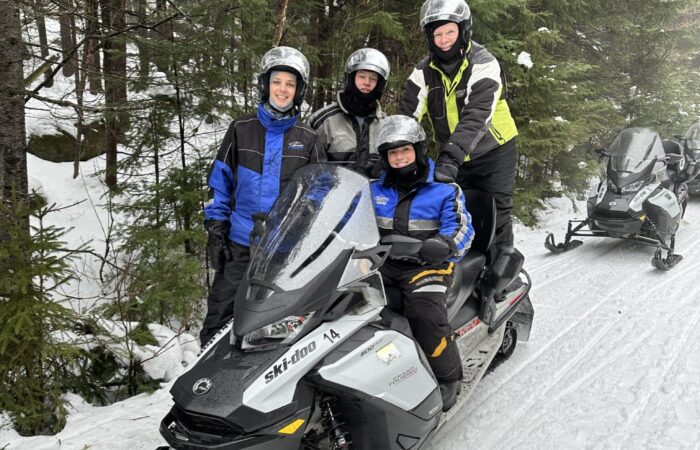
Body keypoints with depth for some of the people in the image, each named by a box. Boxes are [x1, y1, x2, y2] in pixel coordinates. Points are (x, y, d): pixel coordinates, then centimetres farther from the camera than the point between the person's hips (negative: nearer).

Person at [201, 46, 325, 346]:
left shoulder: (307, 138, 6)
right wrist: (215, 229, 1)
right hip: (240, 243, 0)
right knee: (220, 317, 1)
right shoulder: (242, 129, 4)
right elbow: (220, 181, 7)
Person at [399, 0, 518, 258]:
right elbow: (407, 114, -9)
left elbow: (476, 116, -31)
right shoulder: (424, 72, -2)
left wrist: (450, 156, -45)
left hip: (493, 152, -4)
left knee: (496, 216, -6)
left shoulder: (483, 65, -17)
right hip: (453, 157, 4)